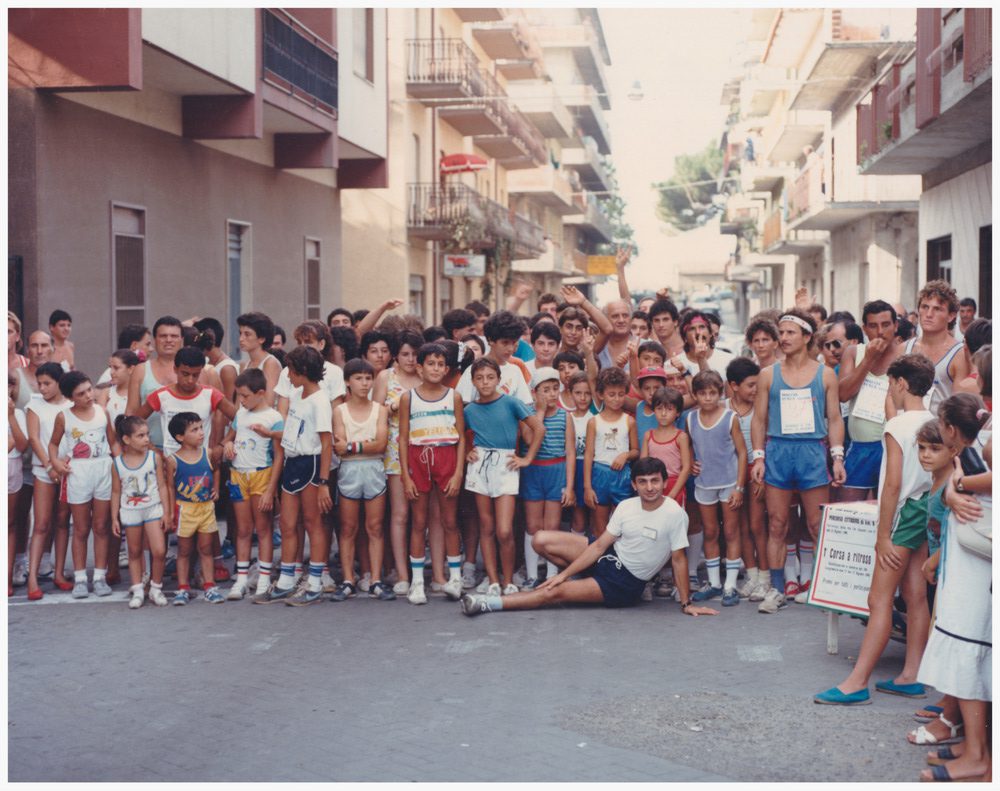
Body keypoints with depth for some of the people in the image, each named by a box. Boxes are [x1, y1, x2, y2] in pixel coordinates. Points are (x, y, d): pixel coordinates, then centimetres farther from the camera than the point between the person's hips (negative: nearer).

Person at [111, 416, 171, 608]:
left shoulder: (154, 458, -6)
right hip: (130, 512, 1)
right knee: (134, 552, 10)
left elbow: (162, 486, -2)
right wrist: (114, 518, 3)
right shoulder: (117, 464, -5)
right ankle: (137, 590, 19)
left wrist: (167, 512, -4)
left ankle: (156, 588, 9)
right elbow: (116, 492, 3)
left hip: (153, 509, -1)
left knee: (159, 551, -8)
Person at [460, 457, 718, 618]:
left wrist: (686, 604, -11)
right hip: (609, 556, 6)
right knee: (542, 541, -6)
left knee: (556, 592, -17)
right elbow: (599, 545, -1)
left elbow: (678, 559, -13)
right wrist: (565, 573, -6)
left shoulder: (674, 513, -18)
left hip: (625, 584, -6)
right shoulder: (626, 507, -3)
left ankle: (489, 603, -8)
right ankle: (578, 578, 15)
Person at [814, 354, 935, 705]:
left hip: (904, 514, -8)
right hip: (927, 512, 8)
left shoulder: (898, 426, -16)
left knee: (879, 600, -8)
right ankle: (910, 677, 17)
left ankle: (856, 683, -8)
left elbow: (893, 484, -19)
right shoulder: (936, 424, 7)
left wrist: (883, 535, -15)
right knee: (916, 597, 11)